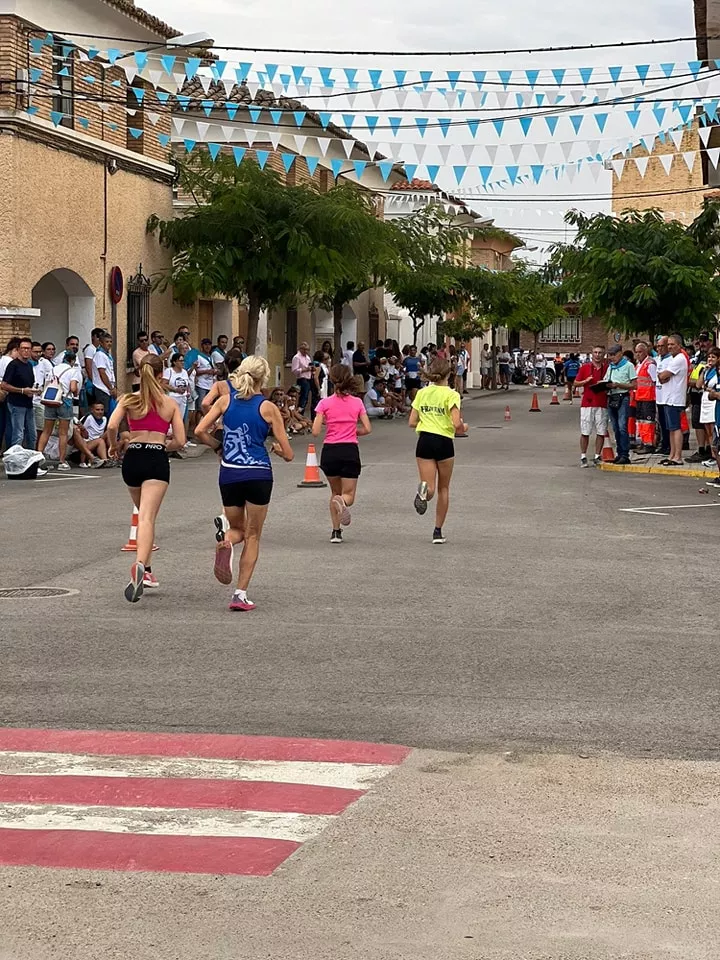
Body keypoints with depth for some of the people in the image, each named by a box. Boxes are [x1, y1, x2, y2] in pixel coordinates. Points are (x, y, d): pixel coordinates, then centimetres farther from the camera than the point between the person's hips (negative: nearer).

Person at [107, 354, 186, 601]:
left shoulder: (129, 400, 5)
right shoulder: (170, 404, 7)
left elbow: (112, 426, -10)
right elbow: (179, 441, 3)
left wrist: (113, 445, 9)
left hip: (132, 458, 2)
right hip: (157, 461, -2)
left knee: (143, 514, 23)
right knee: (147, 518, -14)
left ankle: (145, 570, 28)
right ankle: (140, 565, -38)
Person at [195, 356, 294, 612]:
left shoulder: (226, 401, 3)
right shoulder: (268, 408, -4)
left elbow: (200, 431, -6)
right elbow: (288, 454, -4)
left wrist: (219, 448, 11)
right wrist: (278, 449, 19)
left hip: (229, 474, 3)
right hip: (258, 475, -3)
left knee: (238, 528, 21)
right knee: (252, 536, 10)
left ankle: (225, 538, -17)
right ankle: (241, 593, -1)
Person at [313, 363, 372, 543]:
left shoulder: (325, 403, -5)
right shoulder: (357, 402, 1)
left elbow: (315, 432, -8)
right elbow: (367, 429, 1)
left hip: (330, 451, 0)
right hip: (350, 451, 0)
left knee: (335, 492, 19)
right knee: (348, 495, 6)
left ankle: (336, 531, 15)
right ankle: (342, 502, -31)